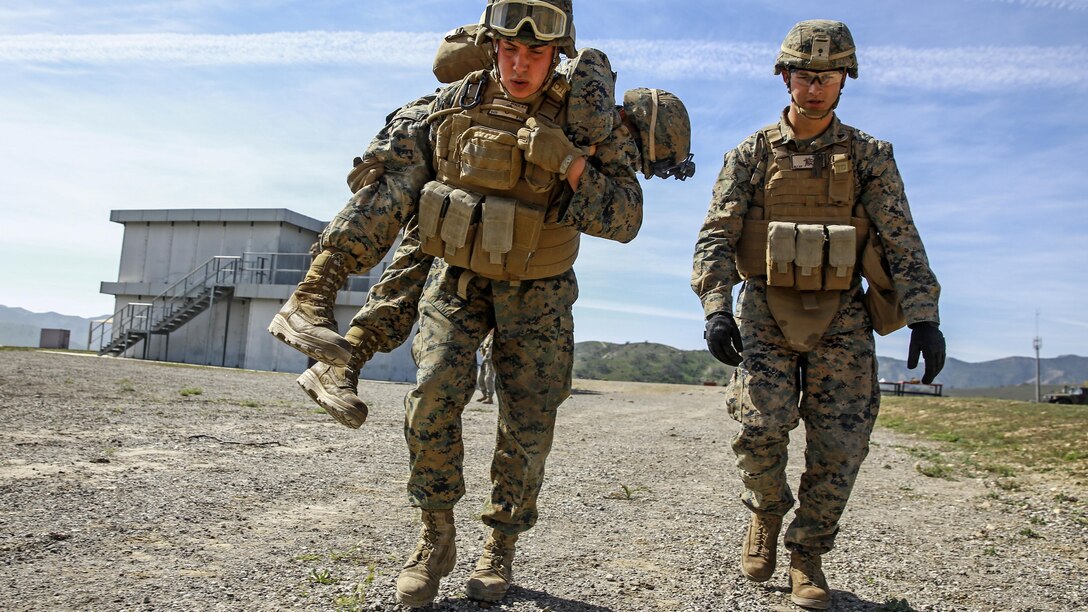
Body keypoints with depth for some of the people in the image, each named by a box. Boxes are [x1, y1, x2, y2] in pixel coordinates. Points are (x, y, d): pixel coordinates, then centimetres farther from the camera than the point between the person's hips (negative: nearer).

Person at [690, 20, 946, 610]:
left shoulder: (868, 156, 6)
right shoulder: (751, 154, 4)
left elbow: (902, 242, 0)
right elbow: (715, 237, -4)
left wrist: (923, 316, -13)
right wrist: (717, 308, -19)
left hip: (841, 319, 1)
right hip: (766, 314, -1)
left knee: (839, 445, -2)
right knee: (759, 427, -15)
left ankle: (807, 555, 19)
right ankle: (766, 512, 17)